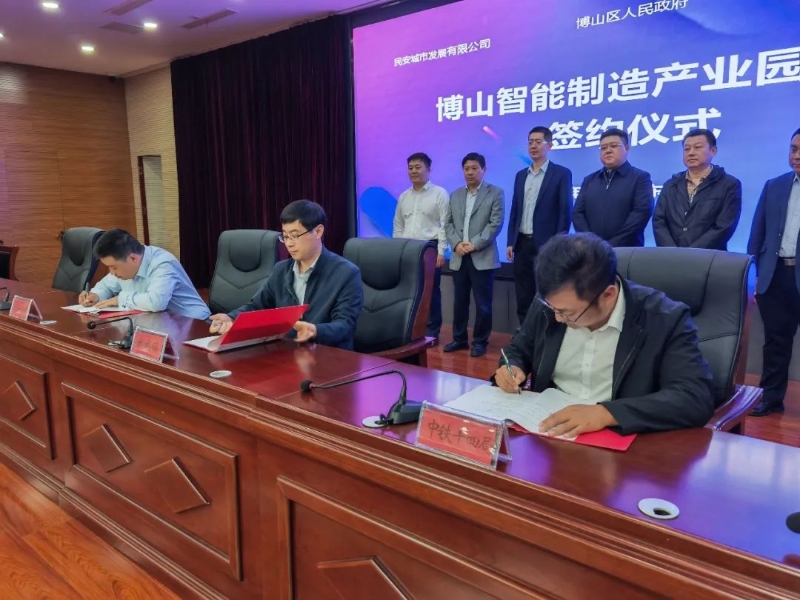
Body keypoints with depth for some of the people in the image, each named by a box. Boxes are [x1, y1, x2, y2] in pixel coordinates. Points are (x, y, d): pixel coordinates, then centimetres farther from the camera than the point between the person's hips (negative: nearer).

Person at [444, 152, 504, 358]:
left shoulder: (495, 193, 1)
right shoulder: (455, 195, 15)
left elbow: (496, 224, -7)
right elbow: (448, 224, 11)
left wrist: (475, 244, -15)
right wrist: (457, 243, -7)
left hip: (482, 257, -4)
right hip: (459, 257, 4)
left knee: (482, 303, 0)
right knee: (459, 301, 10)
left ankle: (480, 341, 11)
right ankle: (459, 338, 22)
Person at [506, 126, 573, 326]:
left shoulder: (561, 173, -3)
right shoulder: (521, 175, 14)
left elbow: (566, 211, -7)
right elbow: (514, 210, 14)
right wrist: (511, 242, 8)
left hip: (546, 244, -5)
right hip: (522, 243, 5)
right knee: (523, 296, 9)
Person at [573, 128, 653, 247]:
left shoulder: (640, 178, 5)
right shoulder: (589, 180, 16)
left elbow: (643, 211, -8)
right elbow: (577, 213, 9)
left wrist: (613, 244, -15)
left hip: (627, 250, -3)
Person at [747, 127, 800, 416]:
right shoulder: (774, 186, 10)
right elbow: (757, 234, 10)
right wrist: (758, 273, 4)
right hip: (776, 275, 3)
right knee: (776, 340, 11)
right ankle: (772, 398, 21)